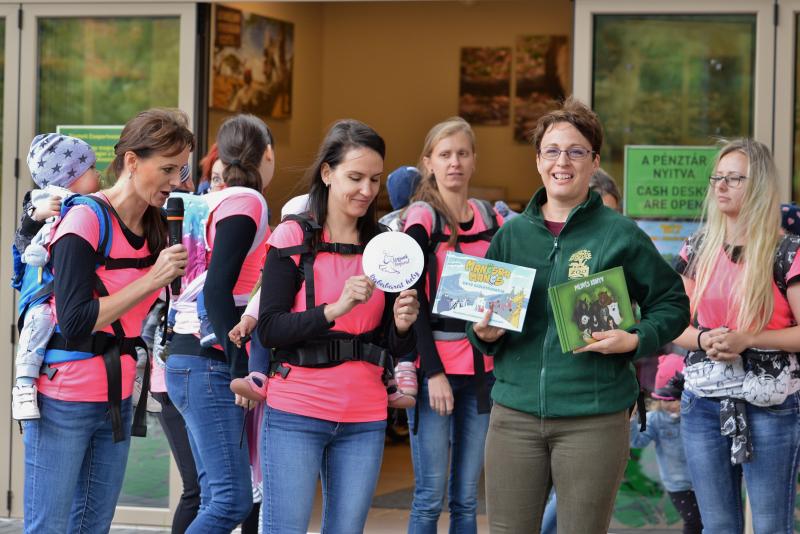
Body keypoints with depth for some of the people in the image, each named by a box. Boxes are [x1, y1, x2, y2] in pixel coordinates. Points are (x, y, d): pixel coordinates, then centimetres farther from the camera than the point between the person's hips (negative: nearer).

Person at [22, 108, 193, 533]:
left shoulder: (154, 227, 8)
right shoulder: (86, 220, -15)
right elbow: (76, 323, -21)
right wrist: (152, 279, -20)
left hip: (117, 400, 7)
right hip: (65, 402, -7)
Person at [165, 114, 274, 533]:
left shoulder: (216, 201, 16)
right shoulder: (247, 202, -9)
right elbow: (217, 289, -19)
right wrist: (240, 367, -21)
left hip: (190, 357, 9)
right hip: (210, 364, -9)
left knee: (218, 498, 8)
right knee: (234, 499, -12)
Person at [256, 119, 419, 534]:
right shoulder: (294, 238, -3)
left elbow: (396, 347, 11)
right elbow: (268, 330, -11)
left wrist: (402, 325, -11)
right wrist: (335, 308, -22)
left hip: (364, 420, 4)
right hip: (296, 413, -4)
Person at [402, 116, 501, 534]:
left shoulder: (490, 218, 11)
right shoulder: (421, 218, -3)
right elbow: (413, 300, -7)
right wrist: (434, 372, -13)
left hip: (482, 369, 4)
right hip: (435, 368, -4)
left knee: (467, 498, 5)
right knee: (431, 495, -4)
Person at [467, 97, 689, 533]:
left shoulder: (620, 234, -1)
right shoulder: (512, 233, 9)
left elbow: (673, 304, 5)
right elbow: (483, 313, 17)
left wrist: (635, 340, -12)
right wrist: (484, 333, -5)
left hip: (593, 418, -3)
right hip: (515, 411, 3)